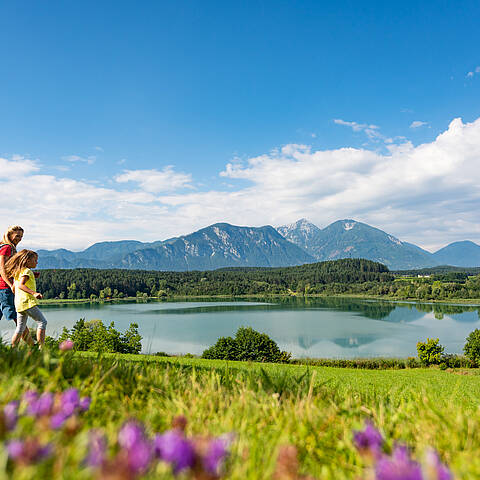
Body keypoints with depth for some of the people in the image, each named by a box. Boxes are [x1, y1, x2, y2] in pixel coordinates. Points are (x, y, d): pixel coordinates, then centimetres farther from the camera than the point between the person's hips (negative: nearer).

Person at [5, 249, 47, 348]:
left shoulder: (17, 271, 19)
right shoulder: (27, 271, -9)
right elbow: (21, 285, -23)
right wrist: (34, 293, -32)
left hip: (19, 303, 9)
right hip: (27, 301, -9)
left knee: (20, 328, 14)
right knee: (42, 322, -6)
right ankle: (41, 347, -10)